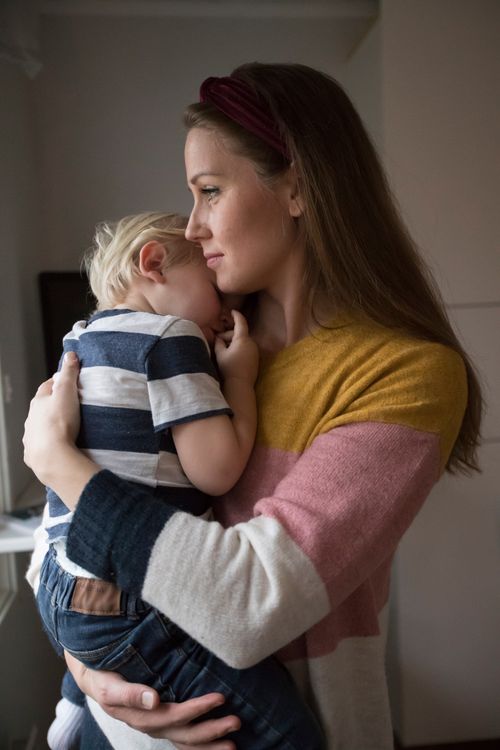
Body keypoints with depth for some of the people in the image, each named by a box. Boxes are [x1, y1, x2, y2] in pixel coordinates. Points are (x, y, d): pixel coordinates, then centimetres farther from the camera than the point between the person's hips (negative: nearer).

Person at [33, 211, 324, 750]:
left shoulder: (79, 339, 15)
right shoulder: (170, 337, -12)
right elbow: (216, 471, -18)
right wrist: (241, 377, -4)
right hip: (128, 611, -10)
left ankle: (77, 700, 40)